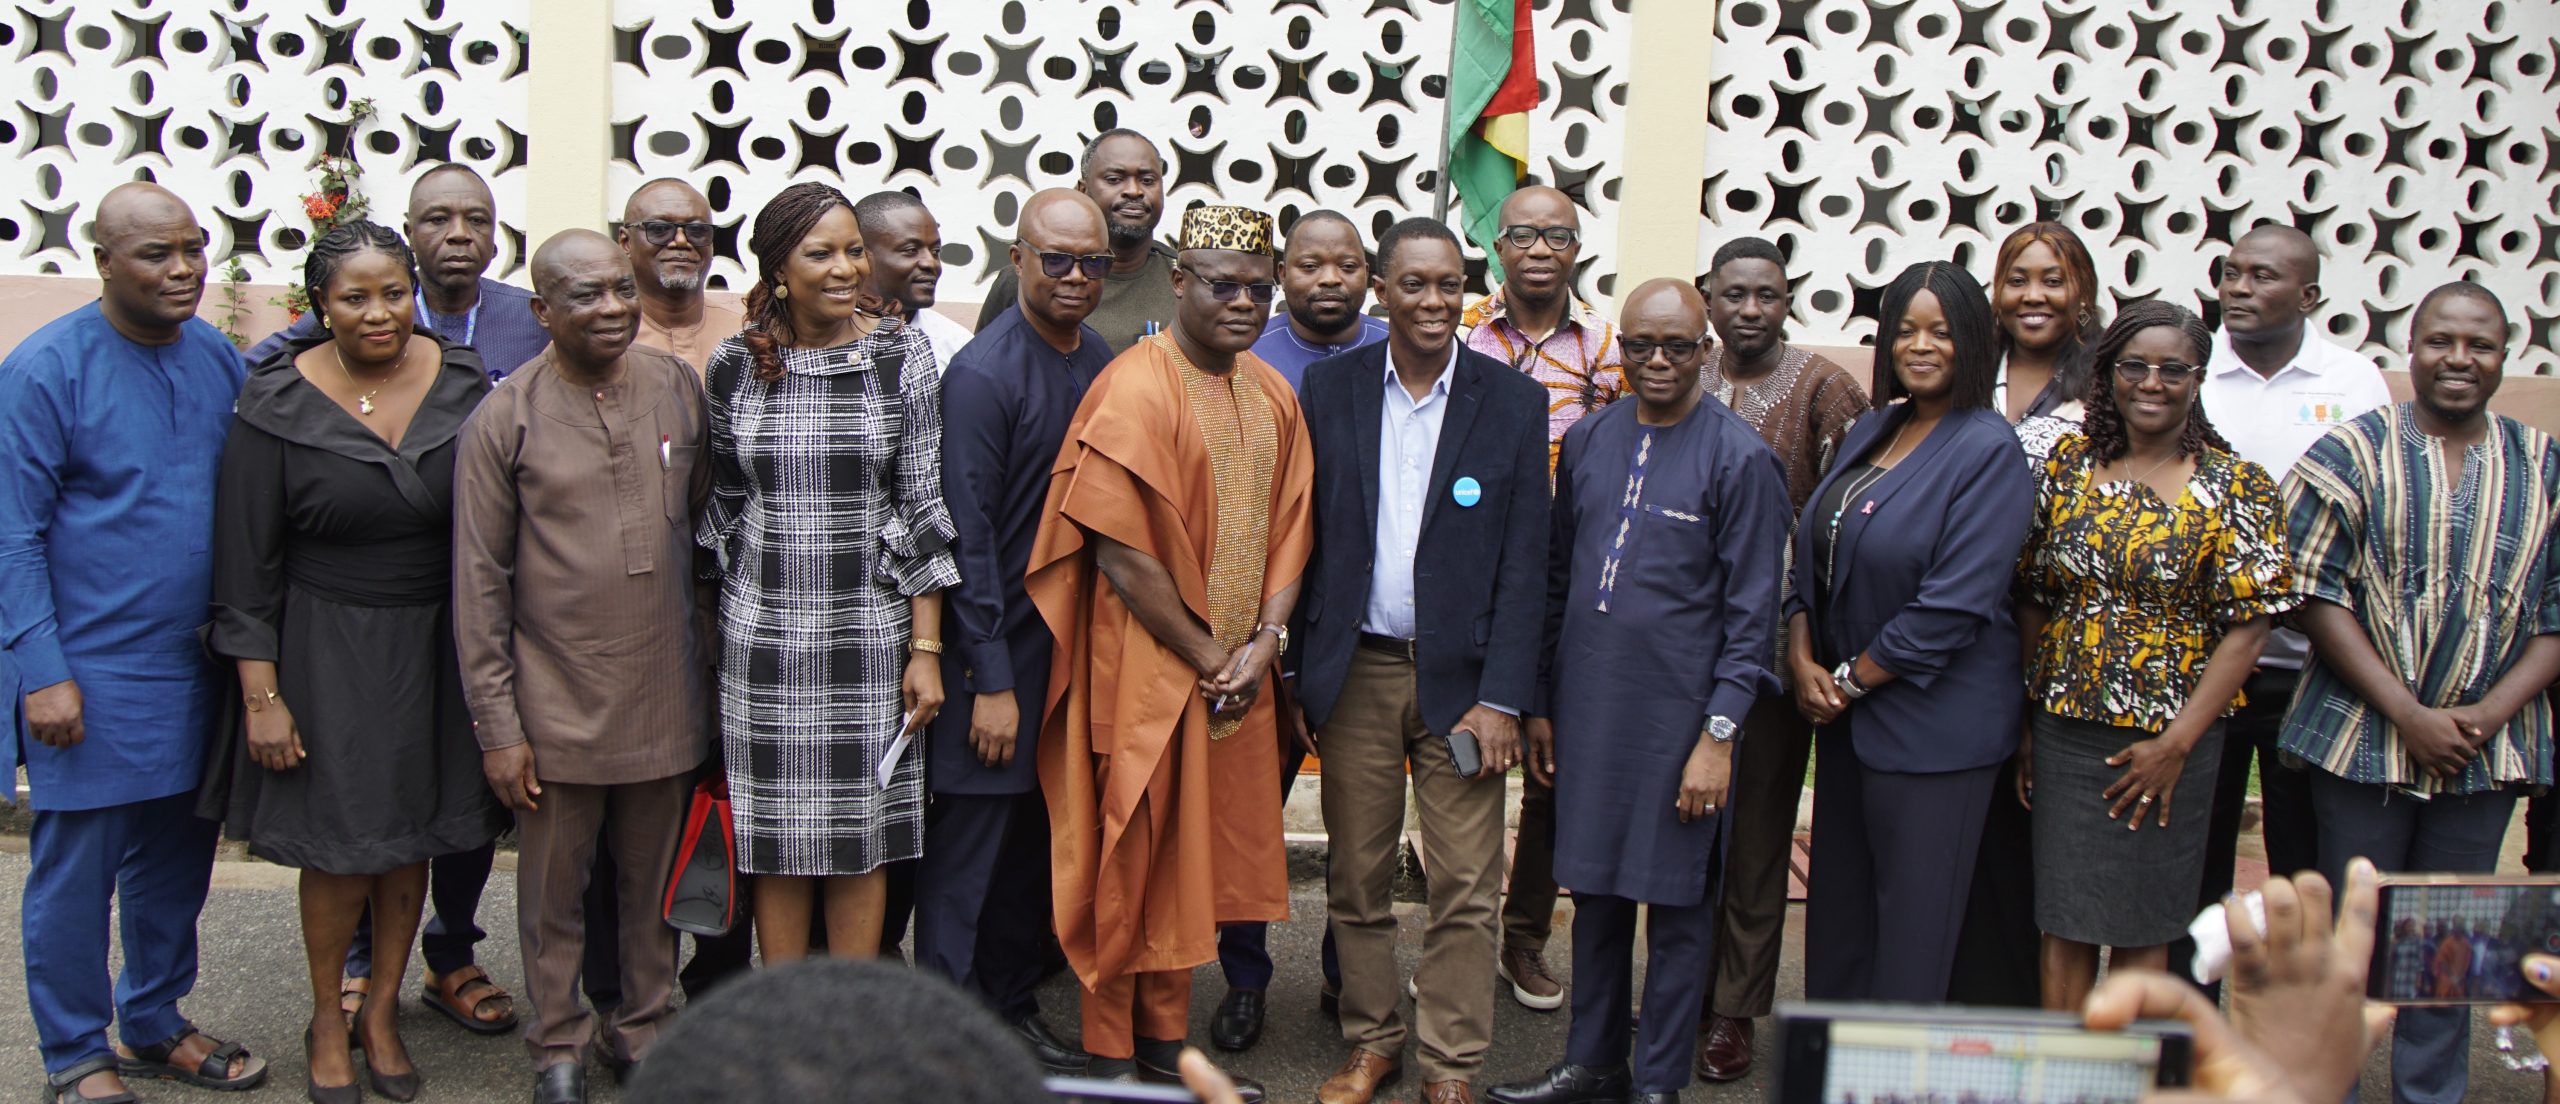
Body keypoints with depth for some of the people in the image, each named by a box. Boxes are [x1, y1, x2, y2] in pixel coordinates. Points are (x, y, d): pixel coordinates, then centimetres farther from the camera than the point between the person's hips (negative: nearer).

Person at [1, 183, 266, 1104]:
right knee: (76, 873, 5)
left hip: (194, 674, 5)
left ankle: (156, 1025, 32)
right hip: (90, 679, -5)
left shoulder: (218, 360, 5)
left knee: (177, 863, 15)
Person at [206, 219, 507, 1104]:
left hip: (435, 651, 2)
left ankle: (383, 1010, 32)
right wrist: (261, 695, -10)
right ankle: (327, 1020, 27)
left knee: (410, 833, 13)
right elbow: (247, 565, -7)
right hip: (326, 654, -2)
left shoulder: (462, 383, -3)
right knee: (337, 844, 4)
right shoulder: (279, 405, -10)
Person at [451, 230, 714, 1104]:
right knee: (554, 892, 12)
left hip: (667, 699, 3)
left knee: (653, 883, 16)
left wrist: (712, 667, 11)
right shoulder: (503, 422, -8)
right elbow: (478, 584, -5)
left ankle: (643, 1029, 34)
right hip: (558, 707, -2)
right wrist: (496, 724, -6)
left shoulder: (679, 390, 1)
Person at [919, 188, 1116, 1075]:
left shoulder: (1105, 364, 7)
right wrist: (991, 681, -15)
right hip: (996, 645, -7)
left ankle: (1014, 1006, 28)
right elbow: (966, 535, -15)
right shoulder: (982, 375, -14)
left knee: (1037, 838, 15)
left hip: (1072, 640, 7)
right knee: (970, 840, 1)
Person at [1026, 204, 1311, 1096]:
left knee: (1194, 864, 14)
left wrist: (1263, 644, -4)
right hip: (1145, 676, -7)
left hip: (1234, 679, 7)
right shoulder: (1134, 391, -14)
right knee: (1129, 864, 4)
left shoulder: (1272, 397, 9)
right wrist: (1206, 657, -12)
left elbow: (1286, 531, 10)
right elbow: (1121, 555, -18)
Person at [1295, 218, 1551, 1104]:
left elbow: (1524, 562, -2)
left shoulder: (1514, 401, 0)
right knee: (1357, 879, 10)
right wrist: (1297, 673, 1)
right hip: (1354, 672, 1)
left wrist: (1501, 699, -7)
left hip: (1460, 677, -1)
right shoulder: (1329, 387, 4)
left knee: (1465, 890, 2)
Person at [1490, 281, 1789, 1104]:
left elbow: (1750, 611, -7)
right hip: (1589, 704, 5)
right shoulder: (1588, 440, 8)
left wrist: (1719, 734, -12)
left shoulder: (1741, 458, -7)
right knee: (1595, 889, 14)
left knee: (1676, 900, 6)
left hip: (1679, 713, -4)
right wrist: (1540, 702, 12)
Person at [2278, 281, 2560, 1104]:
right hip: (2363, 738, -2)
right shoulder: (2353, 452, -2)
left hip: (2486, 748, 2)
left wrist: (2490, 712, -11)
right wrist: (2409, 713, -14)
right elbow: (2316, 595, -8)